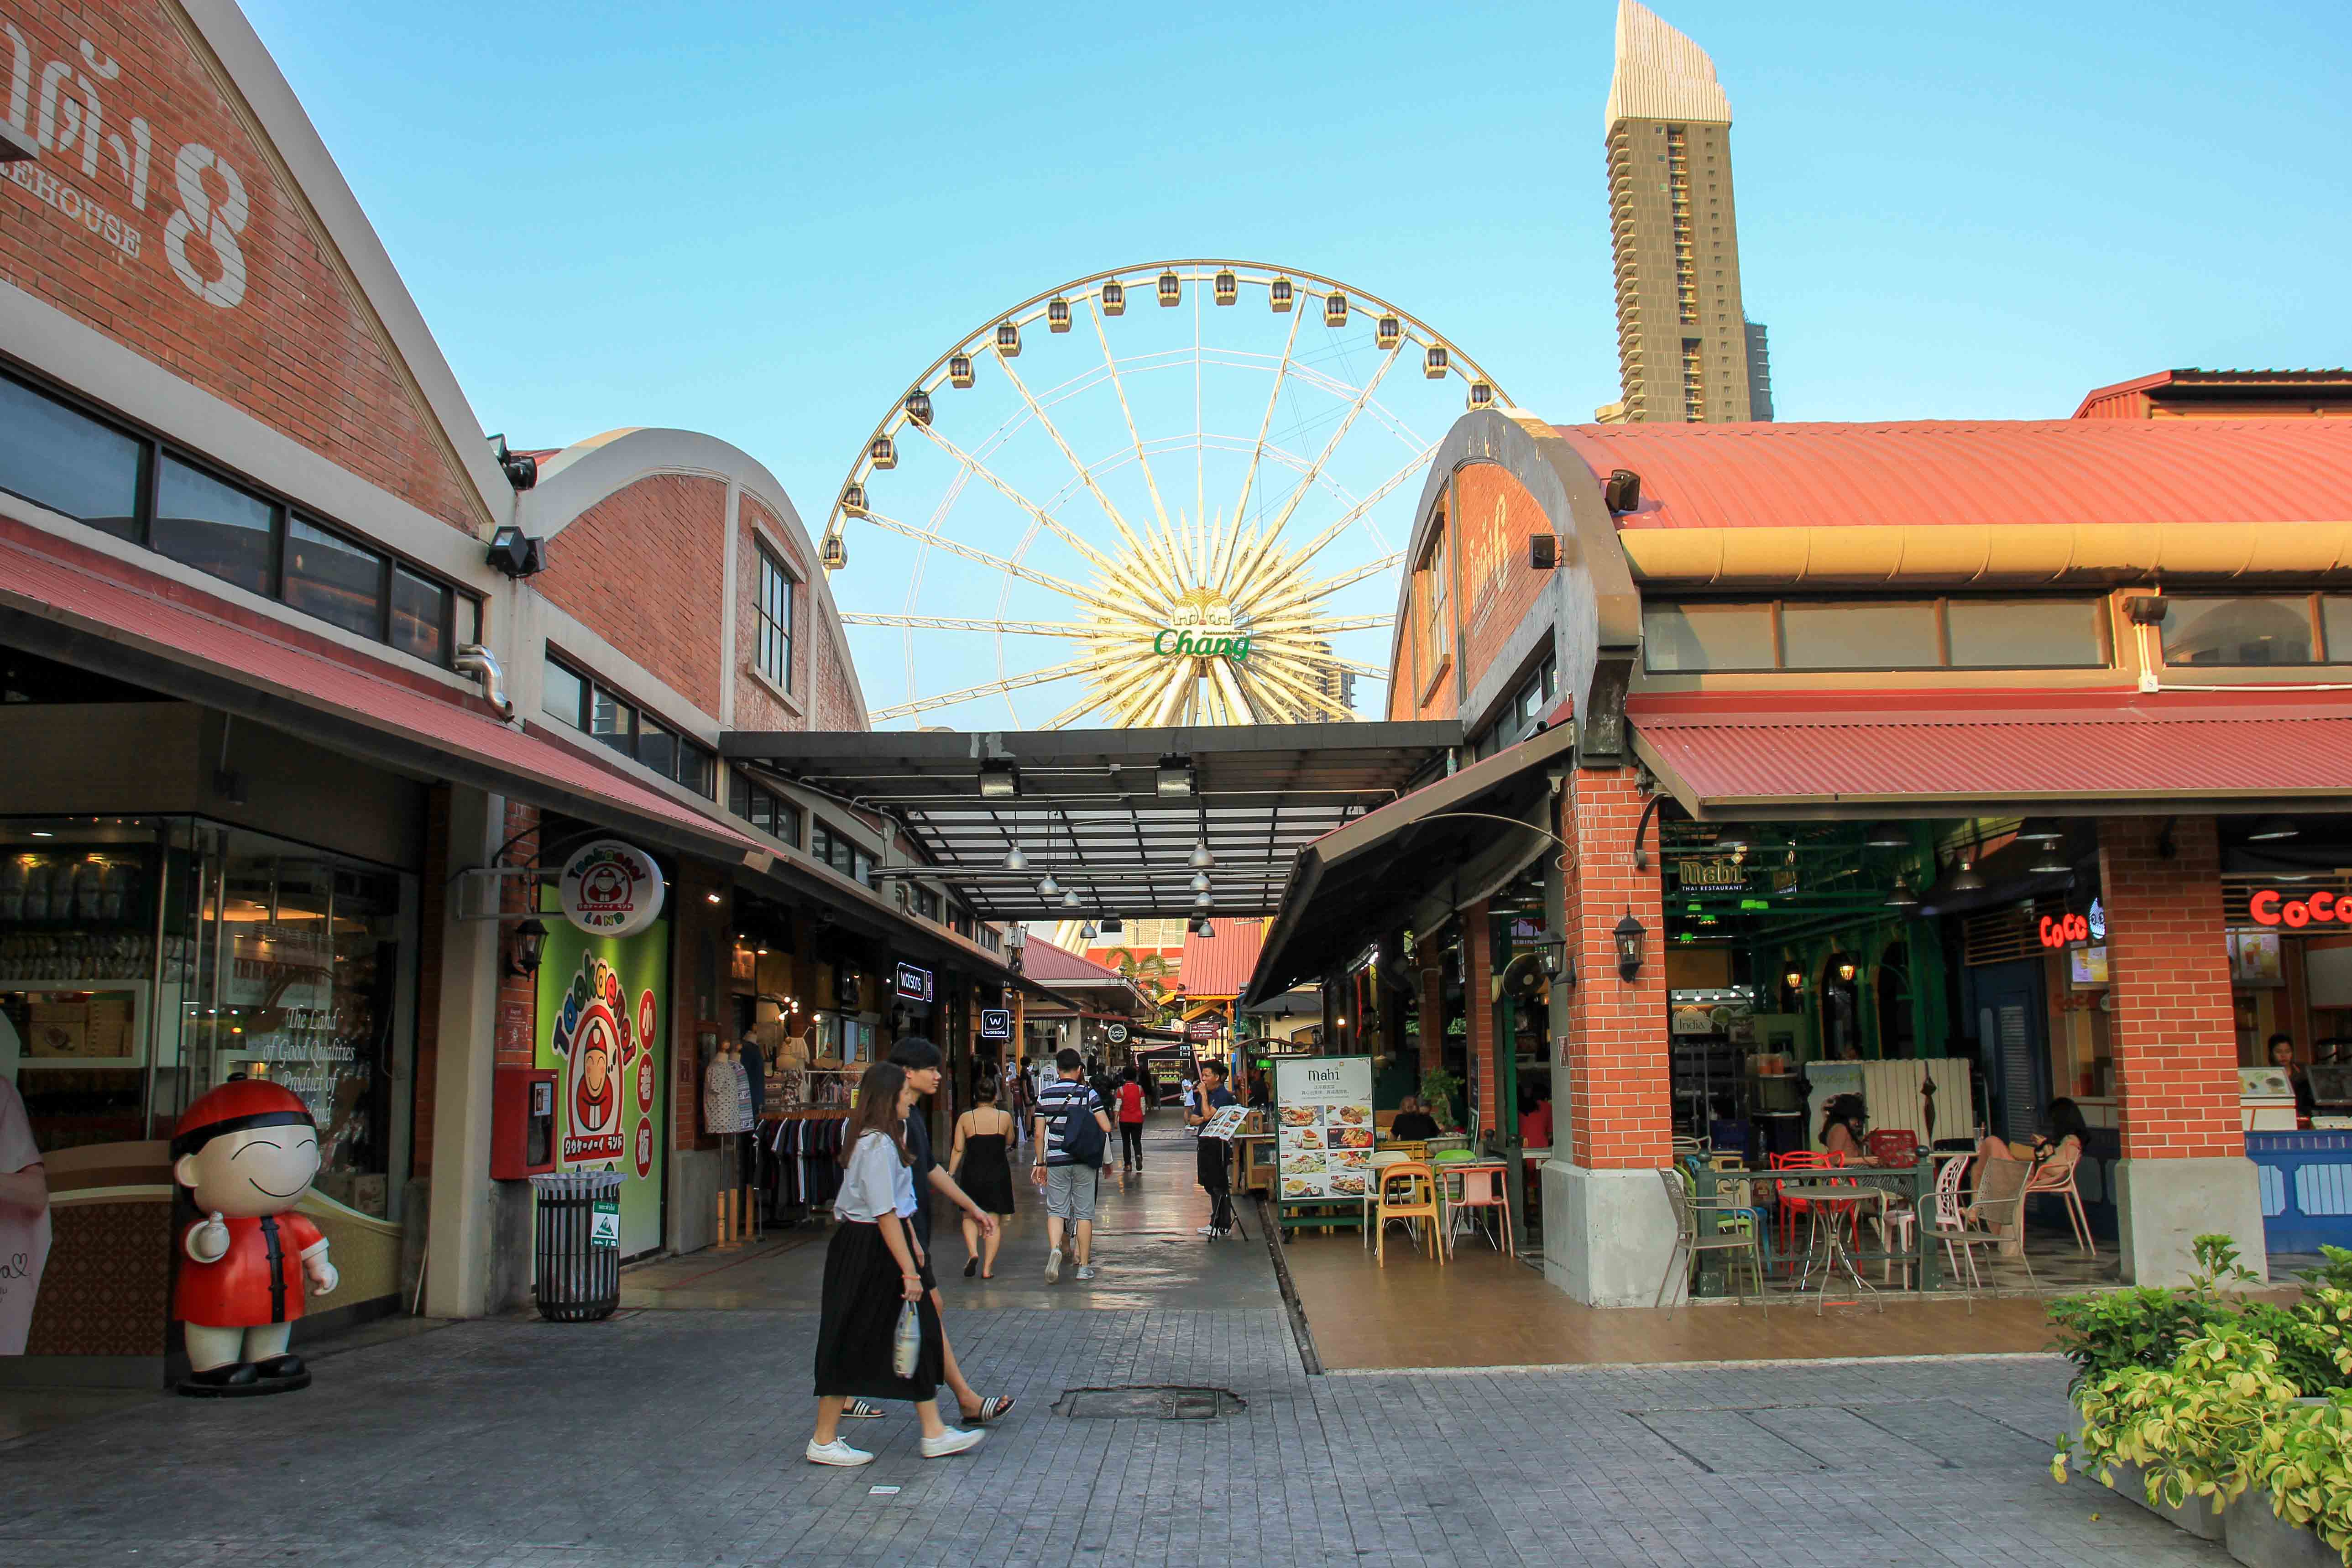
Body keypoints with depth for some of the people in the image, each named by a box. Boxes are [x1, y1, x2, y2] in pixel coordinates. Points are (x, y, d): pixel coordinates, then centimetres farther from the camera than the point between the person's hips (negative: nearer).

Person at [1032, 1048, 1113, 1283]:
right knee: (1084, 1212, 8)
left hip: (1056, 1161, 1)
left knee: (1056, 1210, 6)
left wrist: (1040, 1163, 12)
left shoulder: (1045, 1094, 2)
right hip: (1084, 1161, -1)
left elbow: (1040, 1134, 3)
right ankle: (1084, 1266, 12)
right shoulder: (1087, 1093, -4)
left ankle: (1055, 1249, -21)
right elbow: (1107, 1128, -9)